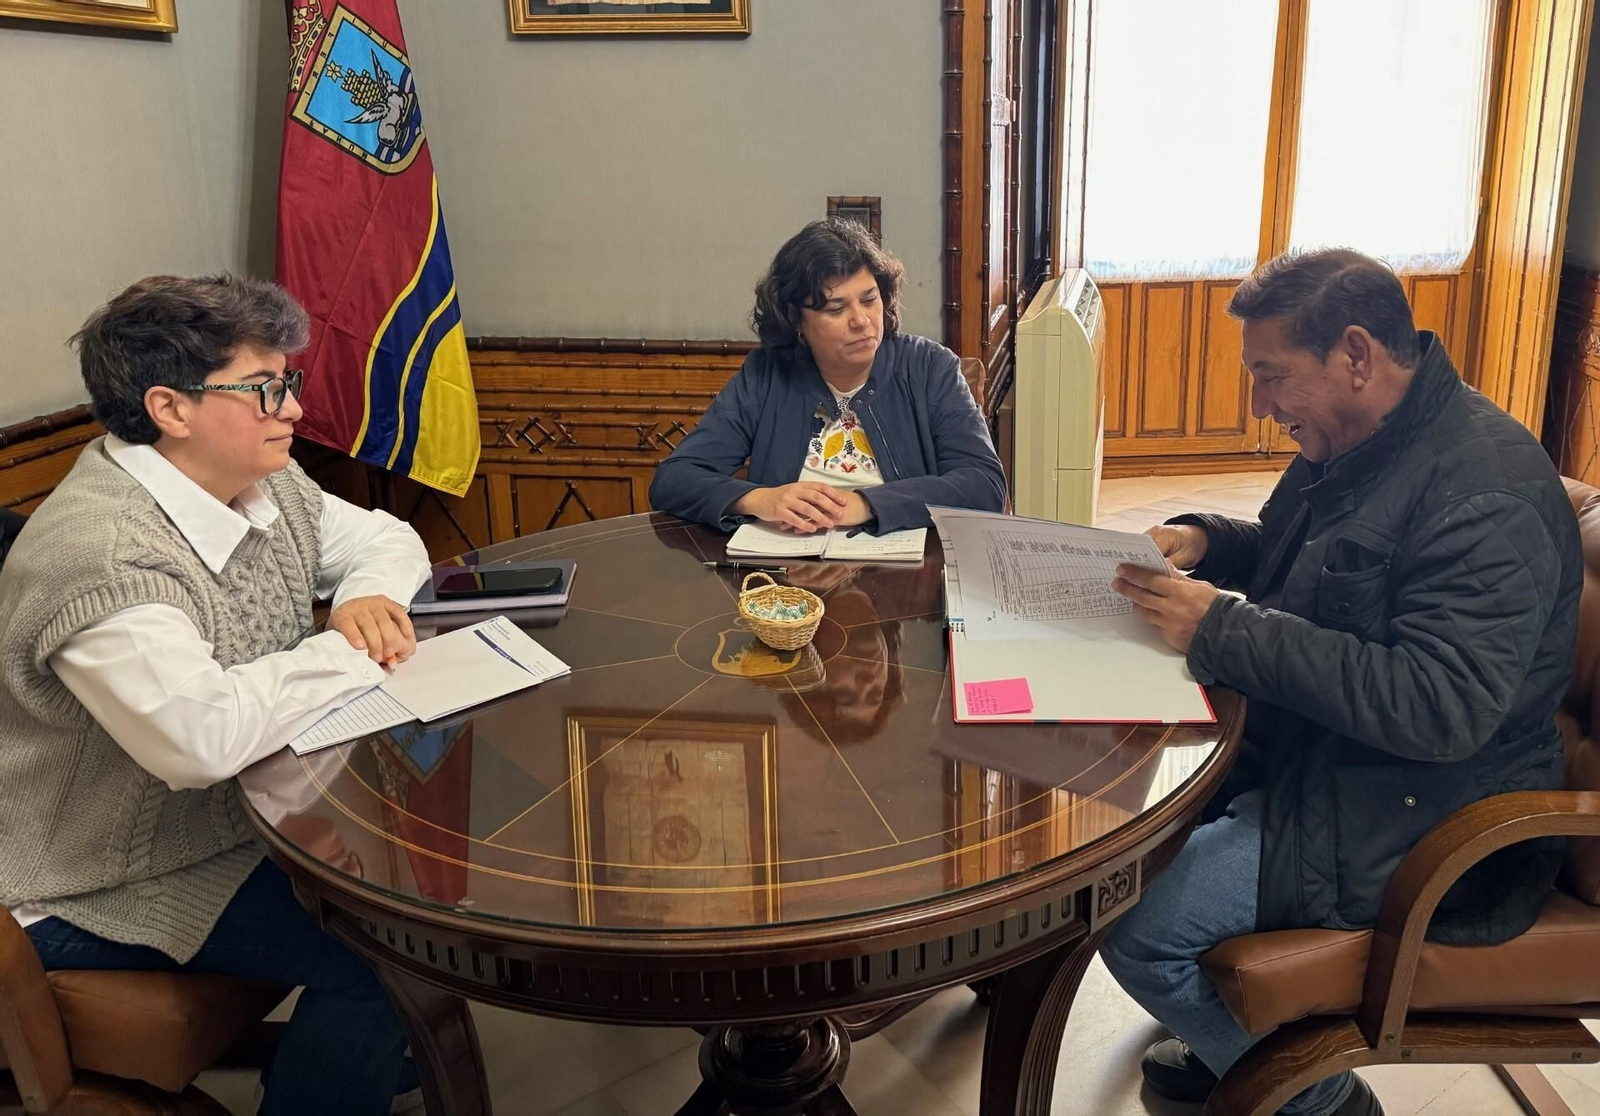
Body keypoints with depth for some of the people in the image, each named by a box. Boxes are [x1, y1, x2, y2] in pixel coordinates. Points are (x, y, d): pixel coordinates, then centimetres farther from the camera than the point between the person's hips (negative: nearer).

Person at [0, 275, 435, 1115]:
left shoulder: (265, 484, -1)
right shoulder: (99, 555, -30)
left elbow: (382, 536, 13)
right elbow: (200, 734, -43)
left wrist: (370, 596, -12)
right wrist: (352, 653, -27)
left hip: (249, 810, 9)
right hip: (116, 888, -9)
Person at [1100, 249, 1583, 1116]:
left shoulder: (1488, 497, -25)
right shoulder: (1351, 442, 5)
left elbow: (1442, 709, -34)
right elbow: (1286, 550, 23)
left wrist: (1223, 630, -31)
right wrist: (1203, 542, -1)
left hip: (1420, 825, -10)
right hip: (1305, 749, 10)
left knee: (1133, 921, -18)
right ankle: (1234, 1034, 25)